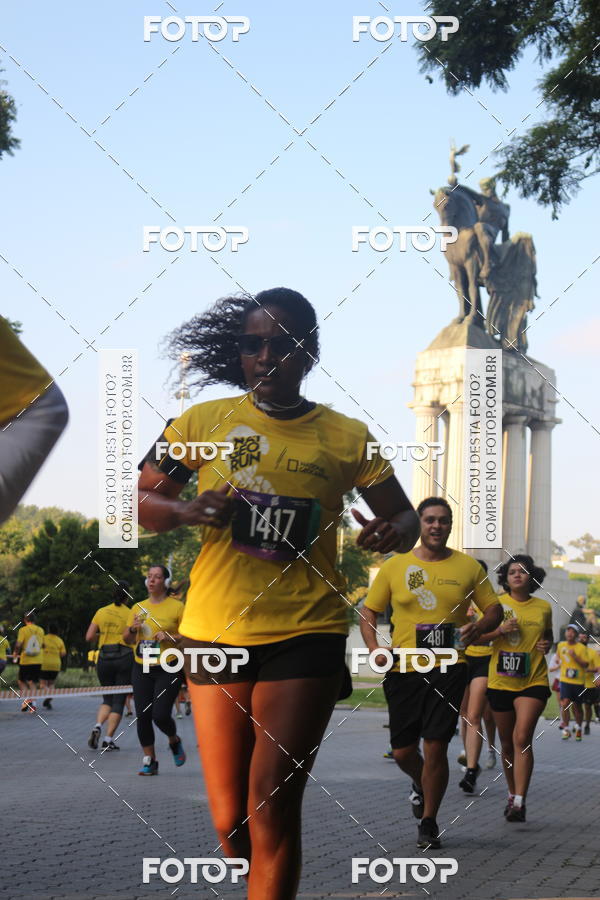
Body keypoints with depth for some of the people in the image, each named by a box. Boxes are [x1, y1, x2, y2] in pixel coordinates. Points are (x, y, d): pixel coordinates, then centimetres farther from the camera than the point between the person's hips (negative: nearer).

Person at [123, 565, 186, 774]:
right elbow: (127, 639, 16)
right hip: (141, 670, 5)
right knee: (142, 716, 0)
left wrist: (170, 637, -18)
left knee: (160, 714, -13)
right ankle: (149, 760, 12)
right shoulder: (138, 608, 12)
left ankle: (174, 741, 20)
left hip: (168, 669, -5)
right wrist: (132, 629, -5)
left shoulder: (176, 607, -2)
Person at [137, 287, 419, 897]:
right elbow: (138, 501, 11)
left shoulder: (347, 437, 2)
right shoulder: (205, 423, 4)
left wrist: (394, 532, -12)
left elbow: (404, 516, 13)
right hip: (215, 631, 2)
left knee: (272, 813, -10)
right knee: (232, 827, 4)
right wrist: (185, 513, -12)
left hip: (305, 635, -1)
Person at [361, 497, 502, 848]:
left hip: (449, 670, -1)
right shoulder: (395, 566, 4)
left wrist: (478, 627, -12)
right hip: (404, 670, 1)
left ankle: (429, 822, 11)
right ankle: (421, 786, 41)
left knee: (436, 746, -6)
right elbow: (369, 611, 8)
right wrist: (374, 648, -9)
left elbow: (494, 610, 10)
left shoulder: (468, 567, 4)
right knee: (403, 750, 5)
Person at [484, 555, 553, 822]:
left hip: (534, 681, -1)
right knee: (507, 743, 11)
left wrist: (547, 646, -1)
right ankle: (512, 794, 29)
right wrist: (500, 630, -16)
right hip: (501, 682, 1)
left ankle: (519, 803, -18)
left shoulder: (543, 607, 5)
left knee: (522, 738, -16)